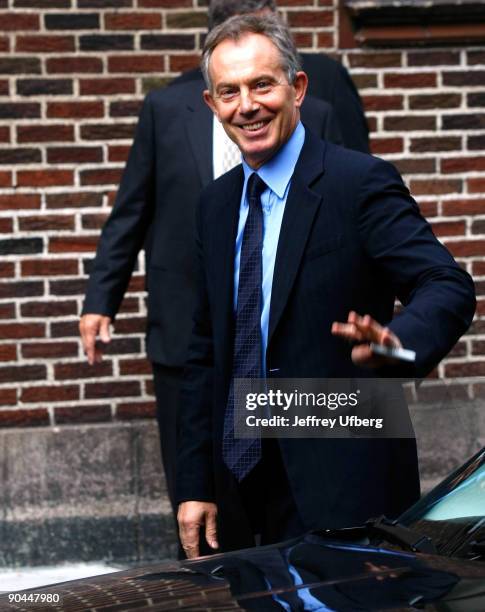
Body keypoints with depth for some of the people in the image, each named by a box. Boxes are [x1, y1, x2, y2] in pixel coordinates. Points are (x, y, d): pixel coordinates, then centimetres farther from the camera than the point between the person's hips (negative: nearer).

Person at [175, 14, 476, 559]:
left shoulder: (360, 182, -9)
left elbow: (447, 286, -17)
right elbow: (206, 353, 14)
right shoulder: (216, 203, 11)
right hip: (242, 483, 6)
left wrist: (398, 342, -39)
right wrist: (195, 485, 10)